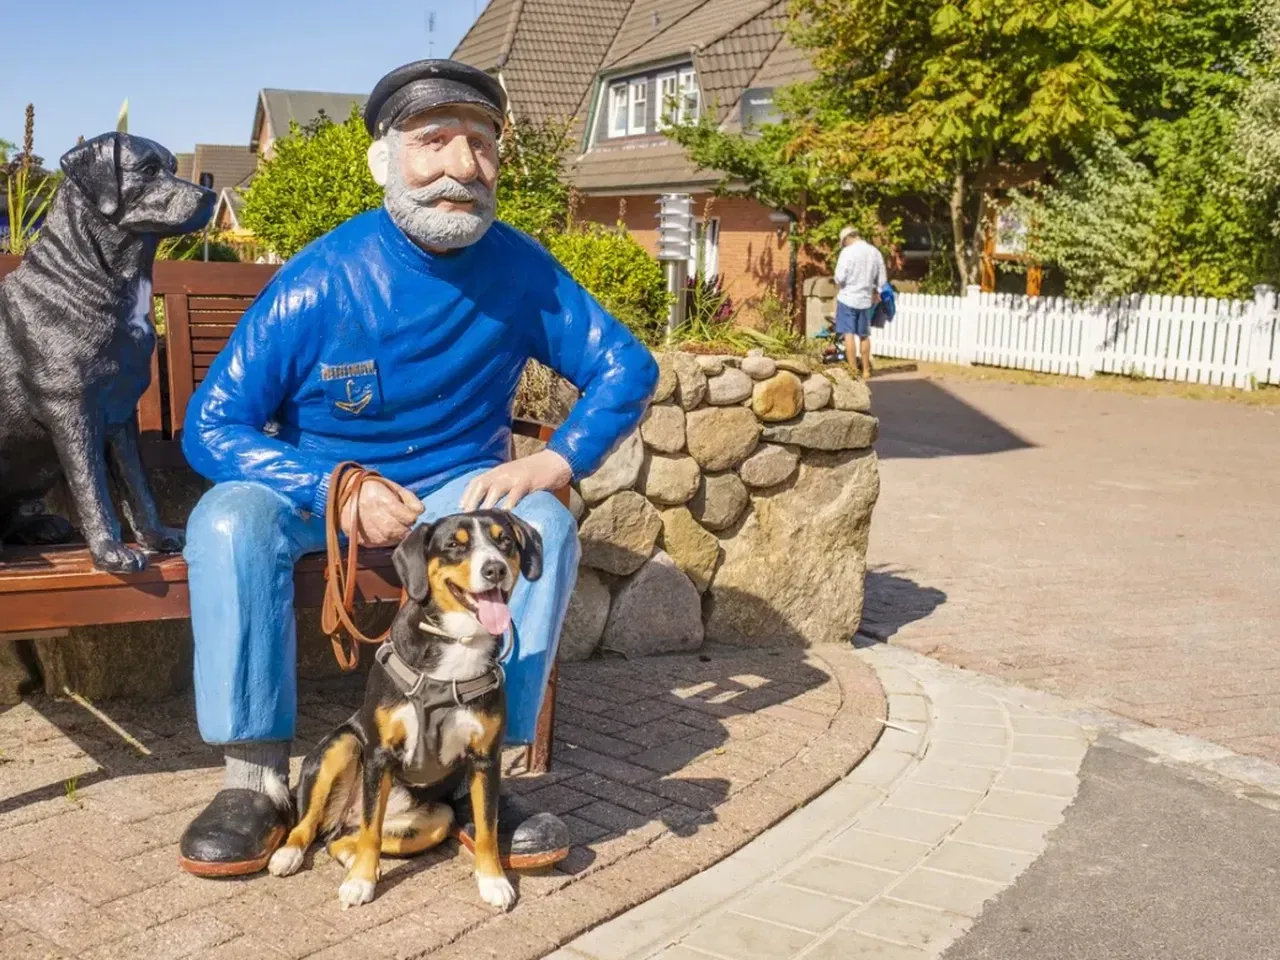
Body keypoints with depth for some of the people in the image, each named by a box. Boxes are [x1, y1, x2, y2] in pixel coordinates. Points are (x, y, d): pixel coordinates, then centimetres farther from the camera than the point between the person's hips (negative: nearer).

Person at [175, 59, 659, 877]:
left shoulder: (520, 270, -12)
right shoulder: (320, 280, -17)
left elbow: (627, 368, -3)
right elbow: (212, 426, -13)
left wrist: (556, 461, -20)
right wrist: (335, 491, -27)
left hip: (459, 491, 2)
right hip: (317, 486, -1)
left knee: (547, 525, -28)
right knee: (230, 521, -31)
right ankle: (257, 780, -20)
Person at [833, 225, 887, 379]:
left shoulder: (848, 251, -12)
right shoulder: (875, 252, 4)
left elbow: (840, 277, -15)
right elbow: (882, 280, 6)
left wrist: (839, 283, 7)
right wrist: (875, 292, 20)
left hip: (848, 298, -5)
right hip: (866, 299, 5)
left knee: (849, 334, -1)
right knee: (864, 335, 15)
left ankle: (853, 371, -3)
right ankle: (866, 370, 21)